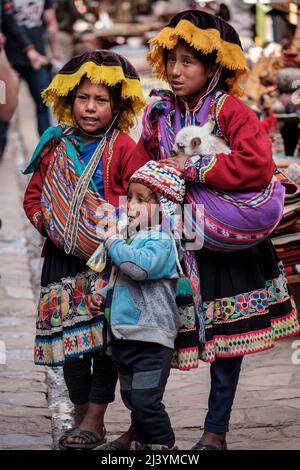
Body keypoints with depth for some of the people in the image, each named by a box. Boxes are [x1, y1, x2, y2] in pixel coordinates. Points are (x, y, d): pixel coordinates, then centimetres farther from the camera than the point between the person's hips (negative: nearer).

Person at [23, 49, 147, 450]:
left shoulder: (123, 148, -4)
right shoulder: (56, 147, 8)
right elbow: (33, 196, 13)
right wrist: (49, 226, -4)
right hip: (64, 255, 4)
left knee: (105, 336, -4)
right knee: (69, 336, 7)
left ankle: (95, 420, 2)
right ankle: (81, 414, 19)